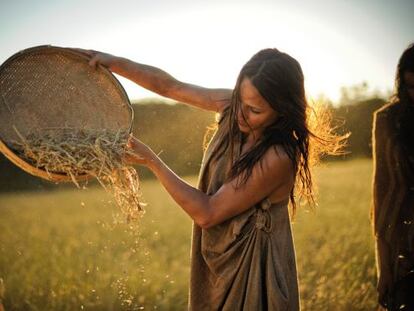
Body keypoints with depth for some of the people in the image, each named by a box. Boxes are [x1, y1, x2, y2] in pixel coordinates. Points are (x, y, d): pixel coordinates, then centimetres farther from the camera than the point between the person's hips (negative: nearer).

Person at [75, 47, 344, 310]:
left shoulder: (278, 158, -29)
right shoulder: (232, 105, -11)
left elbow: (206, 213, -24)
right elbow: (170, 86, 0)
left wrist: (151, 161, -22)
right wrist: (115, 63, -9)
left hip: (251, 269, -7)